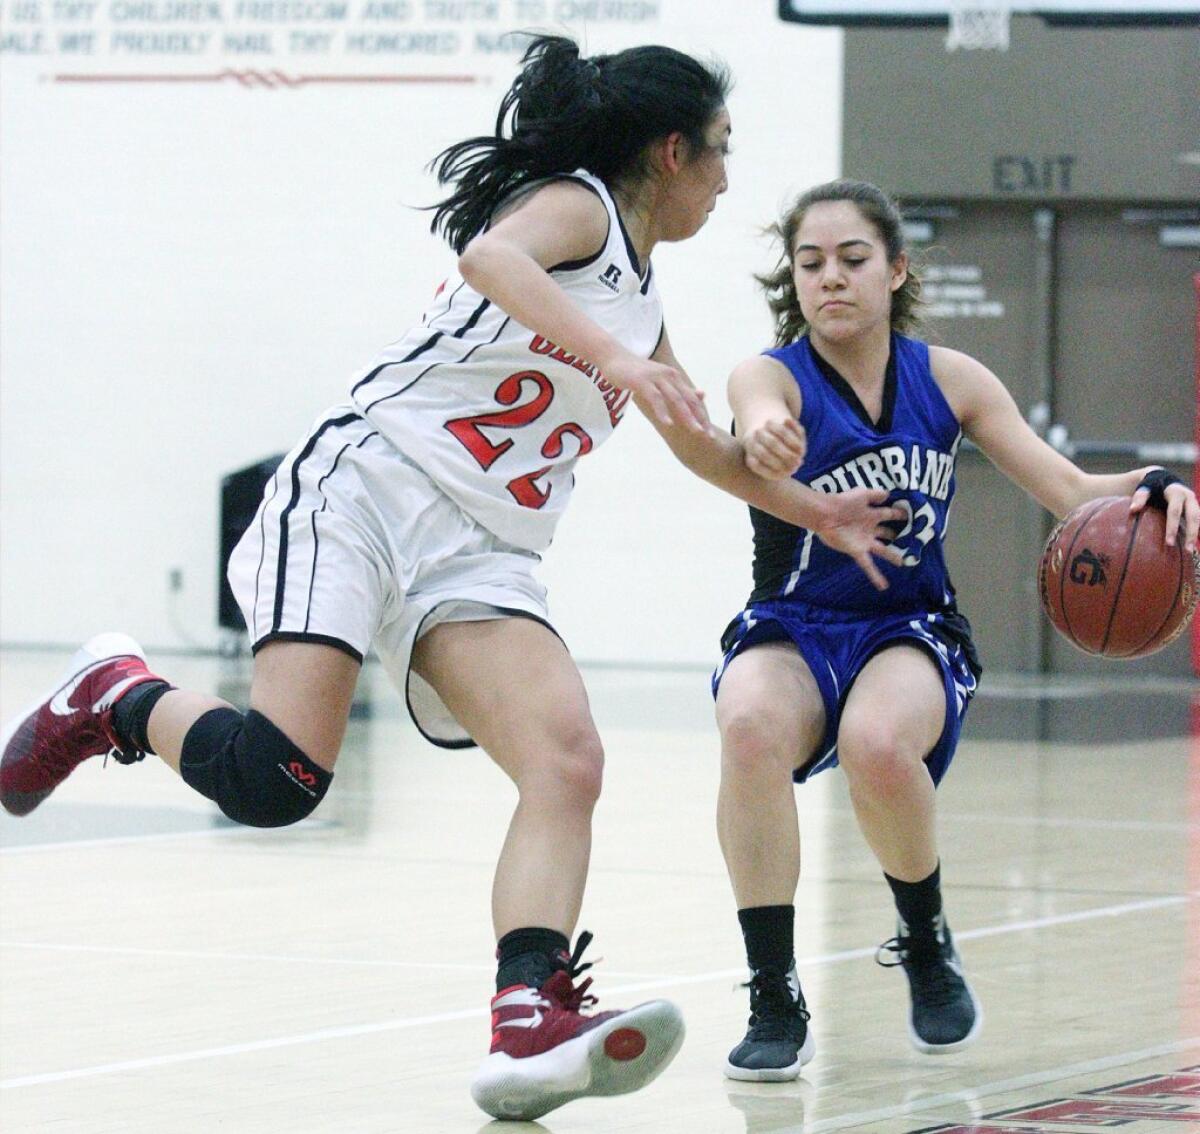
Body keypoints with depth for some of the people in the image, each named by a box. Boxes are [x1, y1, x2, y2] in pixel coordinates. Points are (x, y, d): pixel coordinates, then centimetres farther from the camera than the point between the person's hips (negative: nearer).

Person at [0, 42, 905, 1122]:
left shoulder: (641, 303, 26)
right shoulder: (574, 205, 1)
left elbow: (701, 443, 46)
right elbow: (491, 258, -25)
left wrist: (816, 511, 53)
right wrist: (614, 357, -37)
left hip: (481, 556, 8)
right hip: (366, 491, -8)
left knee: (568, 763, -19)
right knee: (276, 775, -24)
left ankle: (530, 1029, -35)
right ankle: (116, 696, 6)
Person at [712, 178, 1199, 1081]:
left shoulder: (948, 379, 0)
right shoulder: (772, 376, -9)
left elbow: (1069, 488, -2)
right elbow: (764, 418, -35)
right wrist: (764, 434, -61)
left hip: (913, 633, 1)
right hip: (791, 632, -1)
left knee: (878, 743, -34)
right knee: (751, 726, -36)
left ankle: (927, 942, -2)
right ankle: (775, 1000, -23)